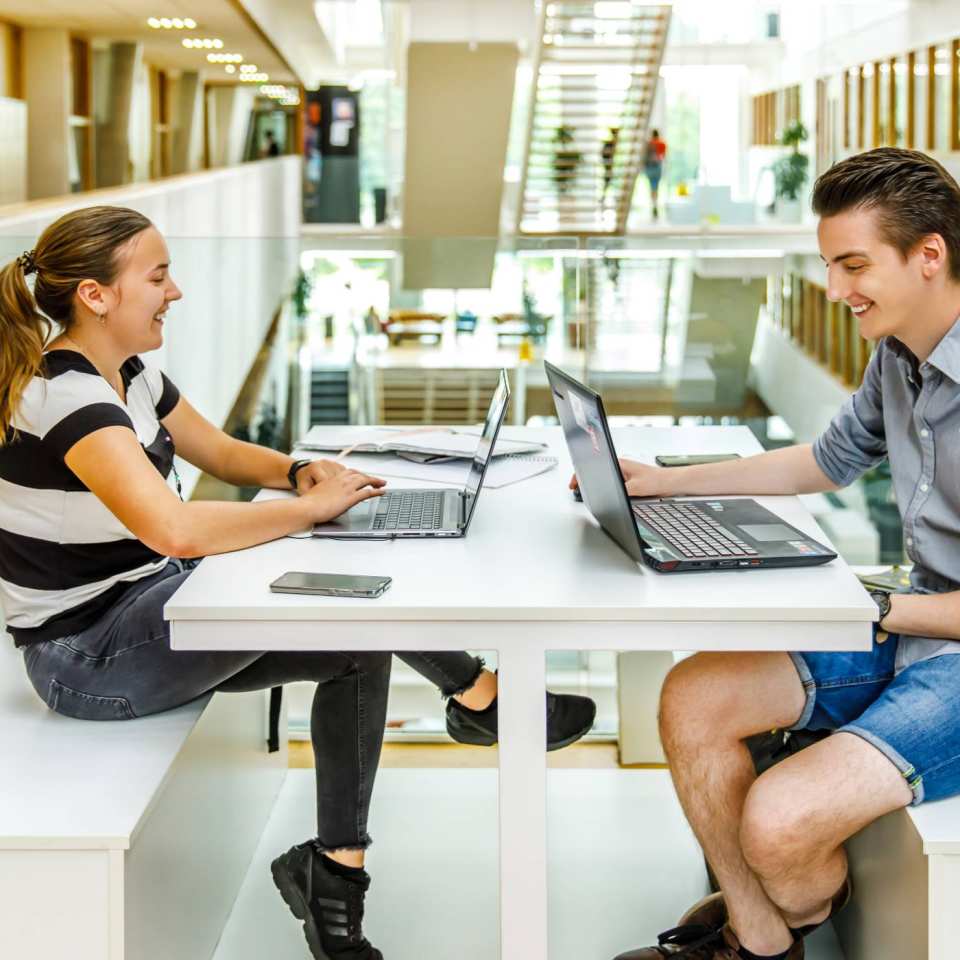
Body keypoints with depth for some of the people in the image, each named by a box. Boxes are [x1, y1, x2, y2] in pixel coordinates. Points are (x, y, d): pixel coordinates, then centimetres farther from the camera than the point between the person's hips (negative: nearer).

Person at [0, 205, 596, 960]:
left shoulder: (128, 374, 5)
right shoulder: (67, 396, -26)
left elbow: (219, 451, 20)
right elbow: (176, 530, -39)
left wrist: (298, 471, -2)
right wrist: (311, 507, -26)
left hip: (145, 606, 10)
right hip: (88, 657, -10)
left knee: (357, 644, -3)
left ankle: (336, 871, 2)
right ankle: (477, 694, 3)